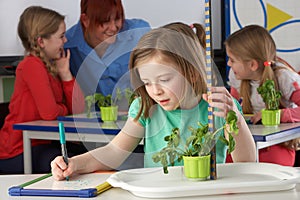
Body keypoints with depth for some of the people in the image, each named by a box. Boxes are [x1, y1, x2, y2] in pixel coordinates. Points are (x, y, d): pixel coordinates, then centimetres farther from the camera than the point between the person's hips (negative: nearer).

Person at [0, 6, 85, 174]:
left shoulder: (54, 66, 9)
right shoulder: (32, 65, -16)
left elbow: (79, 110, 4)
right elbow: (49, 112, -25)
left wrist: (65, 74, -3)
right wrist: (64, 110, -2)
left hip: (39, 145, 8)